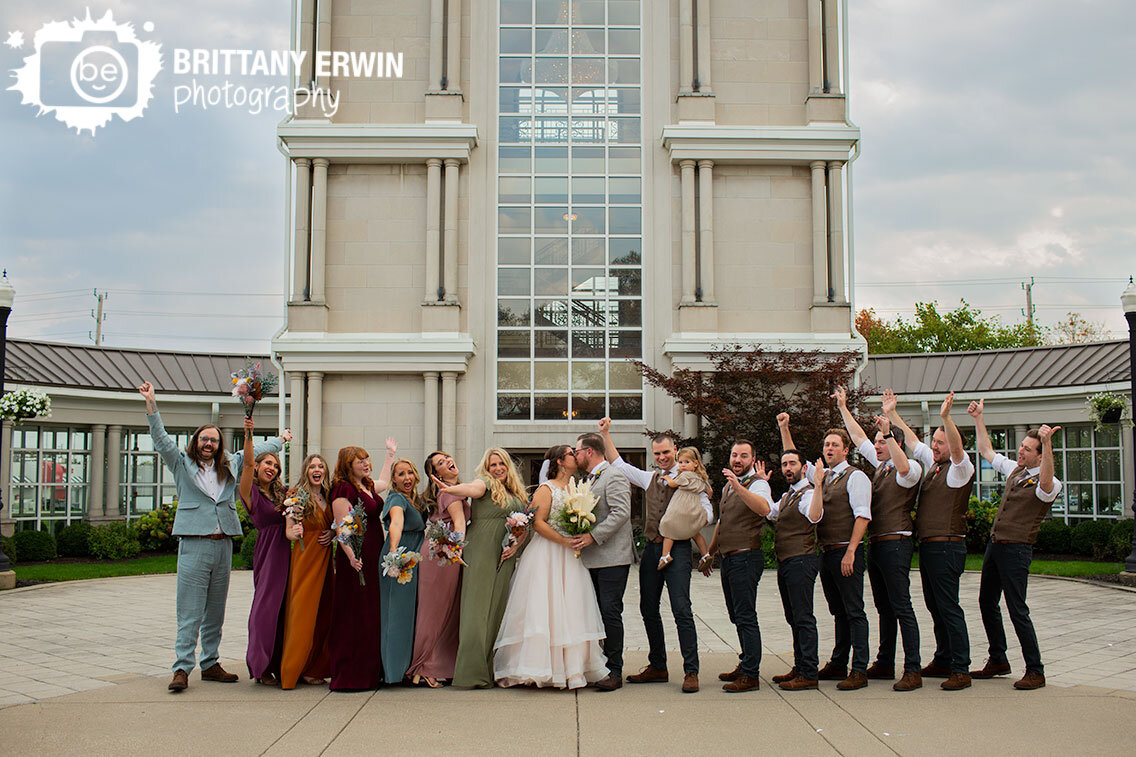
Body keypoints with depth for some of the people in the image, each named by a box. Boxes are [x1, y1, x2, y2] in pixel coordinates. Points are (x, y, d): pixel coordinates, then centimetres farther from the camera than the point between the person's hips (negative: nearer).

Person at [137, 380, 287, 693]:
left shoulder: (229, 465, 15)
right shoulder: (182, 464, 5)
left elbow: (254, 450, 29)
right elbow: (161, 439, -5)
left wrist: (280, 440, 41)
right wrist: (152, 404, -15)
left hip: (223, 545, 4)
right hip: (194, 544, -4)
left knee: (215, 611, 10)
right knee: (190, 611, -6)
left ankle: (210, 664, 17)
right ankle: (182, 668, -4)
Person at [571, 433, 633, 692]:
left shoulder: (614, 477, -9)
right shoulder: (587, 480, 20)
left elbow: (621, 513, -19)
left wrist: (593, 536, -22)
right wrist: (577, 537, 8)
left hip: (612, 558, -9)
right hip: (591, 559, 9)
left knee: (610, 612, -8)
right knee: (596, 613, 9)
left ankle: (614, 671, -2)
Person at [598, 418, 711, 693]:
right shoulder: (649, 479, 16)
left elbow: (707, 514, -2)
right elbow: (618, 465, 20)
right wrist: (605, 434, 15)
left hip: (677, 549, -6)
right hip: (651, 548, 6)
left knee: (681, 609, -11)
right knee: (648, 608, 10)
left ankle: (691, 671, -5)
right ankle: (658, 667, 21)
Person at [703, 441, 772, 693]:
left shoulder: (757, 483, -10)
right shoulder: (728, 486, 18)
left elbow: (764, 509, -33)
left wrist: (739, 487, -45)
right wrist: (709, 553, 30)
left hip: (746, 557, -9)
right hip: (728, 558, 9)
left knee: (746, 617, -9)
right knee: (737, 616, 15)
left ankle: (750, 675, -6)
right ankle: (745, 664, 25)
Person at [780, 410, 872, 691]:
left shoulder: (855, 477, -5)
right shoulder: (820, 476, 17)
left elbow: (862, 516, -13)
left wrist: (850, 552, -19)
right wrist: (784, 428, 16)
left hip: (846, 552, -7)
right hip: (826, 552, 7)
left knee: (854, 612, -7)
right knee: (838, 612, 13)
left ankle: (859, 671, -7)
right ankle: (838, 665, 19)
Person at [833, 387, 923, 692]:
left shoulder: (910, 470, -8)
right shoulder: (881, 466, 16)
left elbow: (904, 467, -32)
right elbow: (859, 438, 23)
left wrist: (888, 433, -34)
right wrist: (843, 407, 26)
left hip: (895, 543, -9)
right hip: (875, 543, 9)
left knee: (901, 607, -9)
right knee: (884, 607, 14)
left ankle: (913, 671, -7)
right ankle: (885, 664, 22)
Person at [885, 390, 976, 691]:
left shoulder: (960, 468, -7)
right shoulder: (932, 464, 15)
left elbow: (958, 449, -28)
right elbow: (911, 441, 23)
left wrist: (946, 417, -39)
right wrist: (892, 414, 21)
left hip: (947, 547, -9)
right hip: (927, 545, 9)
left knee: (948, 607, -9)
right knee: (935, 607, 14)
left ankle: (961, 671, -5)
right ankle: (942, 661, 23)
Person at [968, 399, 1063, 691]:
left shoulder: (1049, 483, -13)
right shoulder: (1014, 469, 10)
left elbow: (1045, 484, -38)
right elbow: (987, 452, 22)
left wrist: (1047, 444, -50)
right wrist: (978, 419, 16)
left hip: (1016, 549, -8)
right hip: (995, 544, 8)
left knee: (1017, 610, -7)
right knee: (987, 603, 14)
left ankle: (1035, 671, 3)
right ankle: (998, 661, 27)